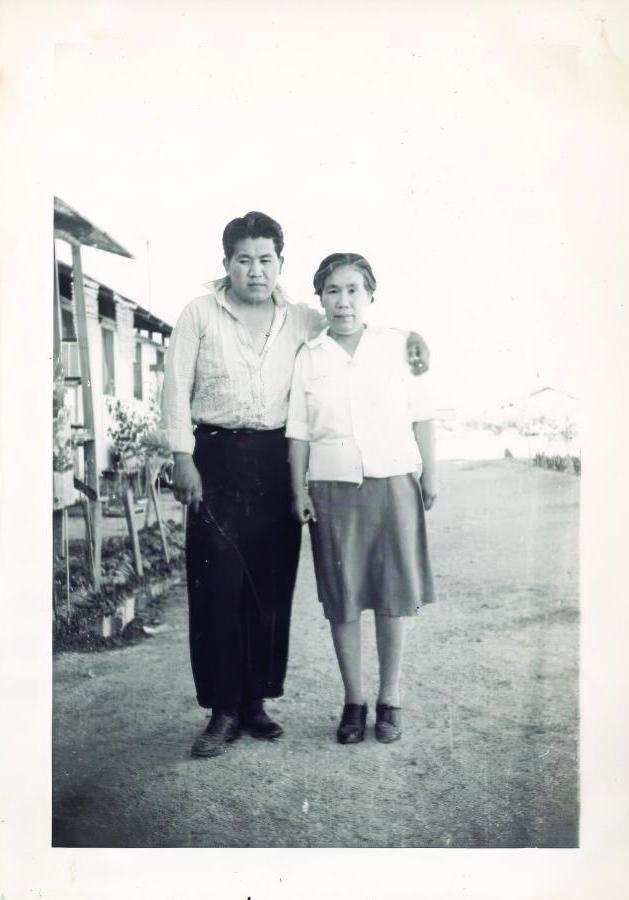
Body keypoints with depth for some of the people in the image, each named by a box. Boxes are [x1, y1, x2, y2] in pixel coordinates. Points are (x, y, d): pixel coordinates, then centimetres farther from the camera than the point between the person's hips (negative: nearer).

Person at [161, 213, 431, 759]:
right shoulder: (200, 314, 2)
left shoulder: (300, 320, 9)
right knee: (218, 584, -6)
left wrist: (410, 336, 3)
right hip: (217, 457, -2)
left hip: (276, 460, 3)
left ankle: (256, 701, 20)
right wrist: (183, 459, -6)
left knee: (271, 584, 5)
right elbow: (176, 390, 1)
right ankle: (224, 709, 6)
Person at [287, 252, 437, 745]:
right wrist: (298, 490, 0)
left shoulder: (397, 346, 4)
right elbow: (299, 431, 5)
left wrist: (430, 475, 1)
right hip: (334, 488, 0)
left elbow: (422, 417, 6)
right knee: (342, 599, 4)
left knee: (393, 594, 5)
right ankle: (353, 702, 19)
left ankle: (390, 700, 20)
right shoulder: (308, 357, 5)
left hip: (394, 483, 0)